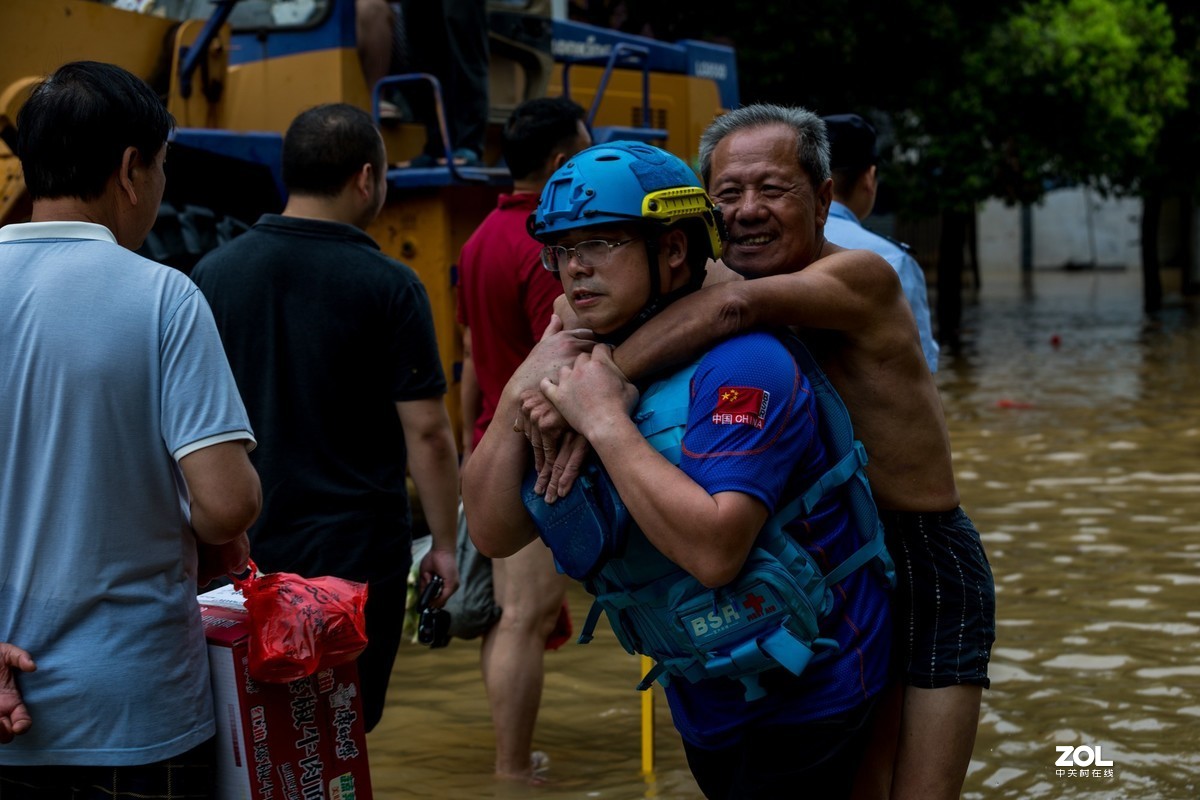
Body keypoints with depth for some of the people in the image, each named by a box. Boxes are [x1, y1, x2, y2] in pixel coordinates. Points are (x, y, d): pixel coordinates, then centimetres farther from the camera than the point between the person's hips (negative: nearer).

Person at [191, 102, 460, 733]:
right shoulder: (388, 288, -10)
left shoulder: (212, 273, 2)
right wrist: (444, 544, 0)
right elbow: (426, 433, -11)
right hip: (355, 550, -4)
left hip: (239, 546, 4)